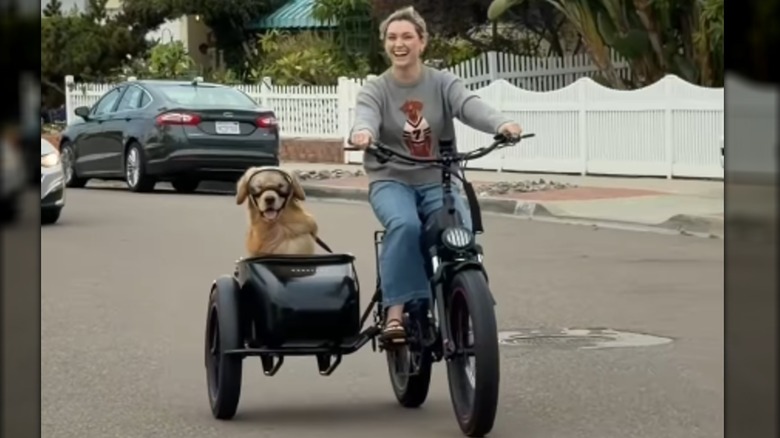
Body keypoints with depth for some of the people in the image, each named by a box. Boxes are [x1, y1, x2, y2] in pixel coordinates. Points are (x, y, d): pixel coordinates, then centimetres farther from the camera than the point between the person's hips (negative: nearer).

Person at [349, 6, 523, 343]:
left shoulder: (443, 83, 5)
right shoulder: (375, 89, 4)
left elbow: (470, 105, -14)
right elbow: (366, 114, -19)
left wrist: (502, 123, -37)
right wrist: (362, 132, -46)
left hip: (438, 180, 1)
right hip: (391, 180, -1)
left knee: (462, 232, -28)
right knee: (404, 225, -34)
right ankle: (396, 311, -34)